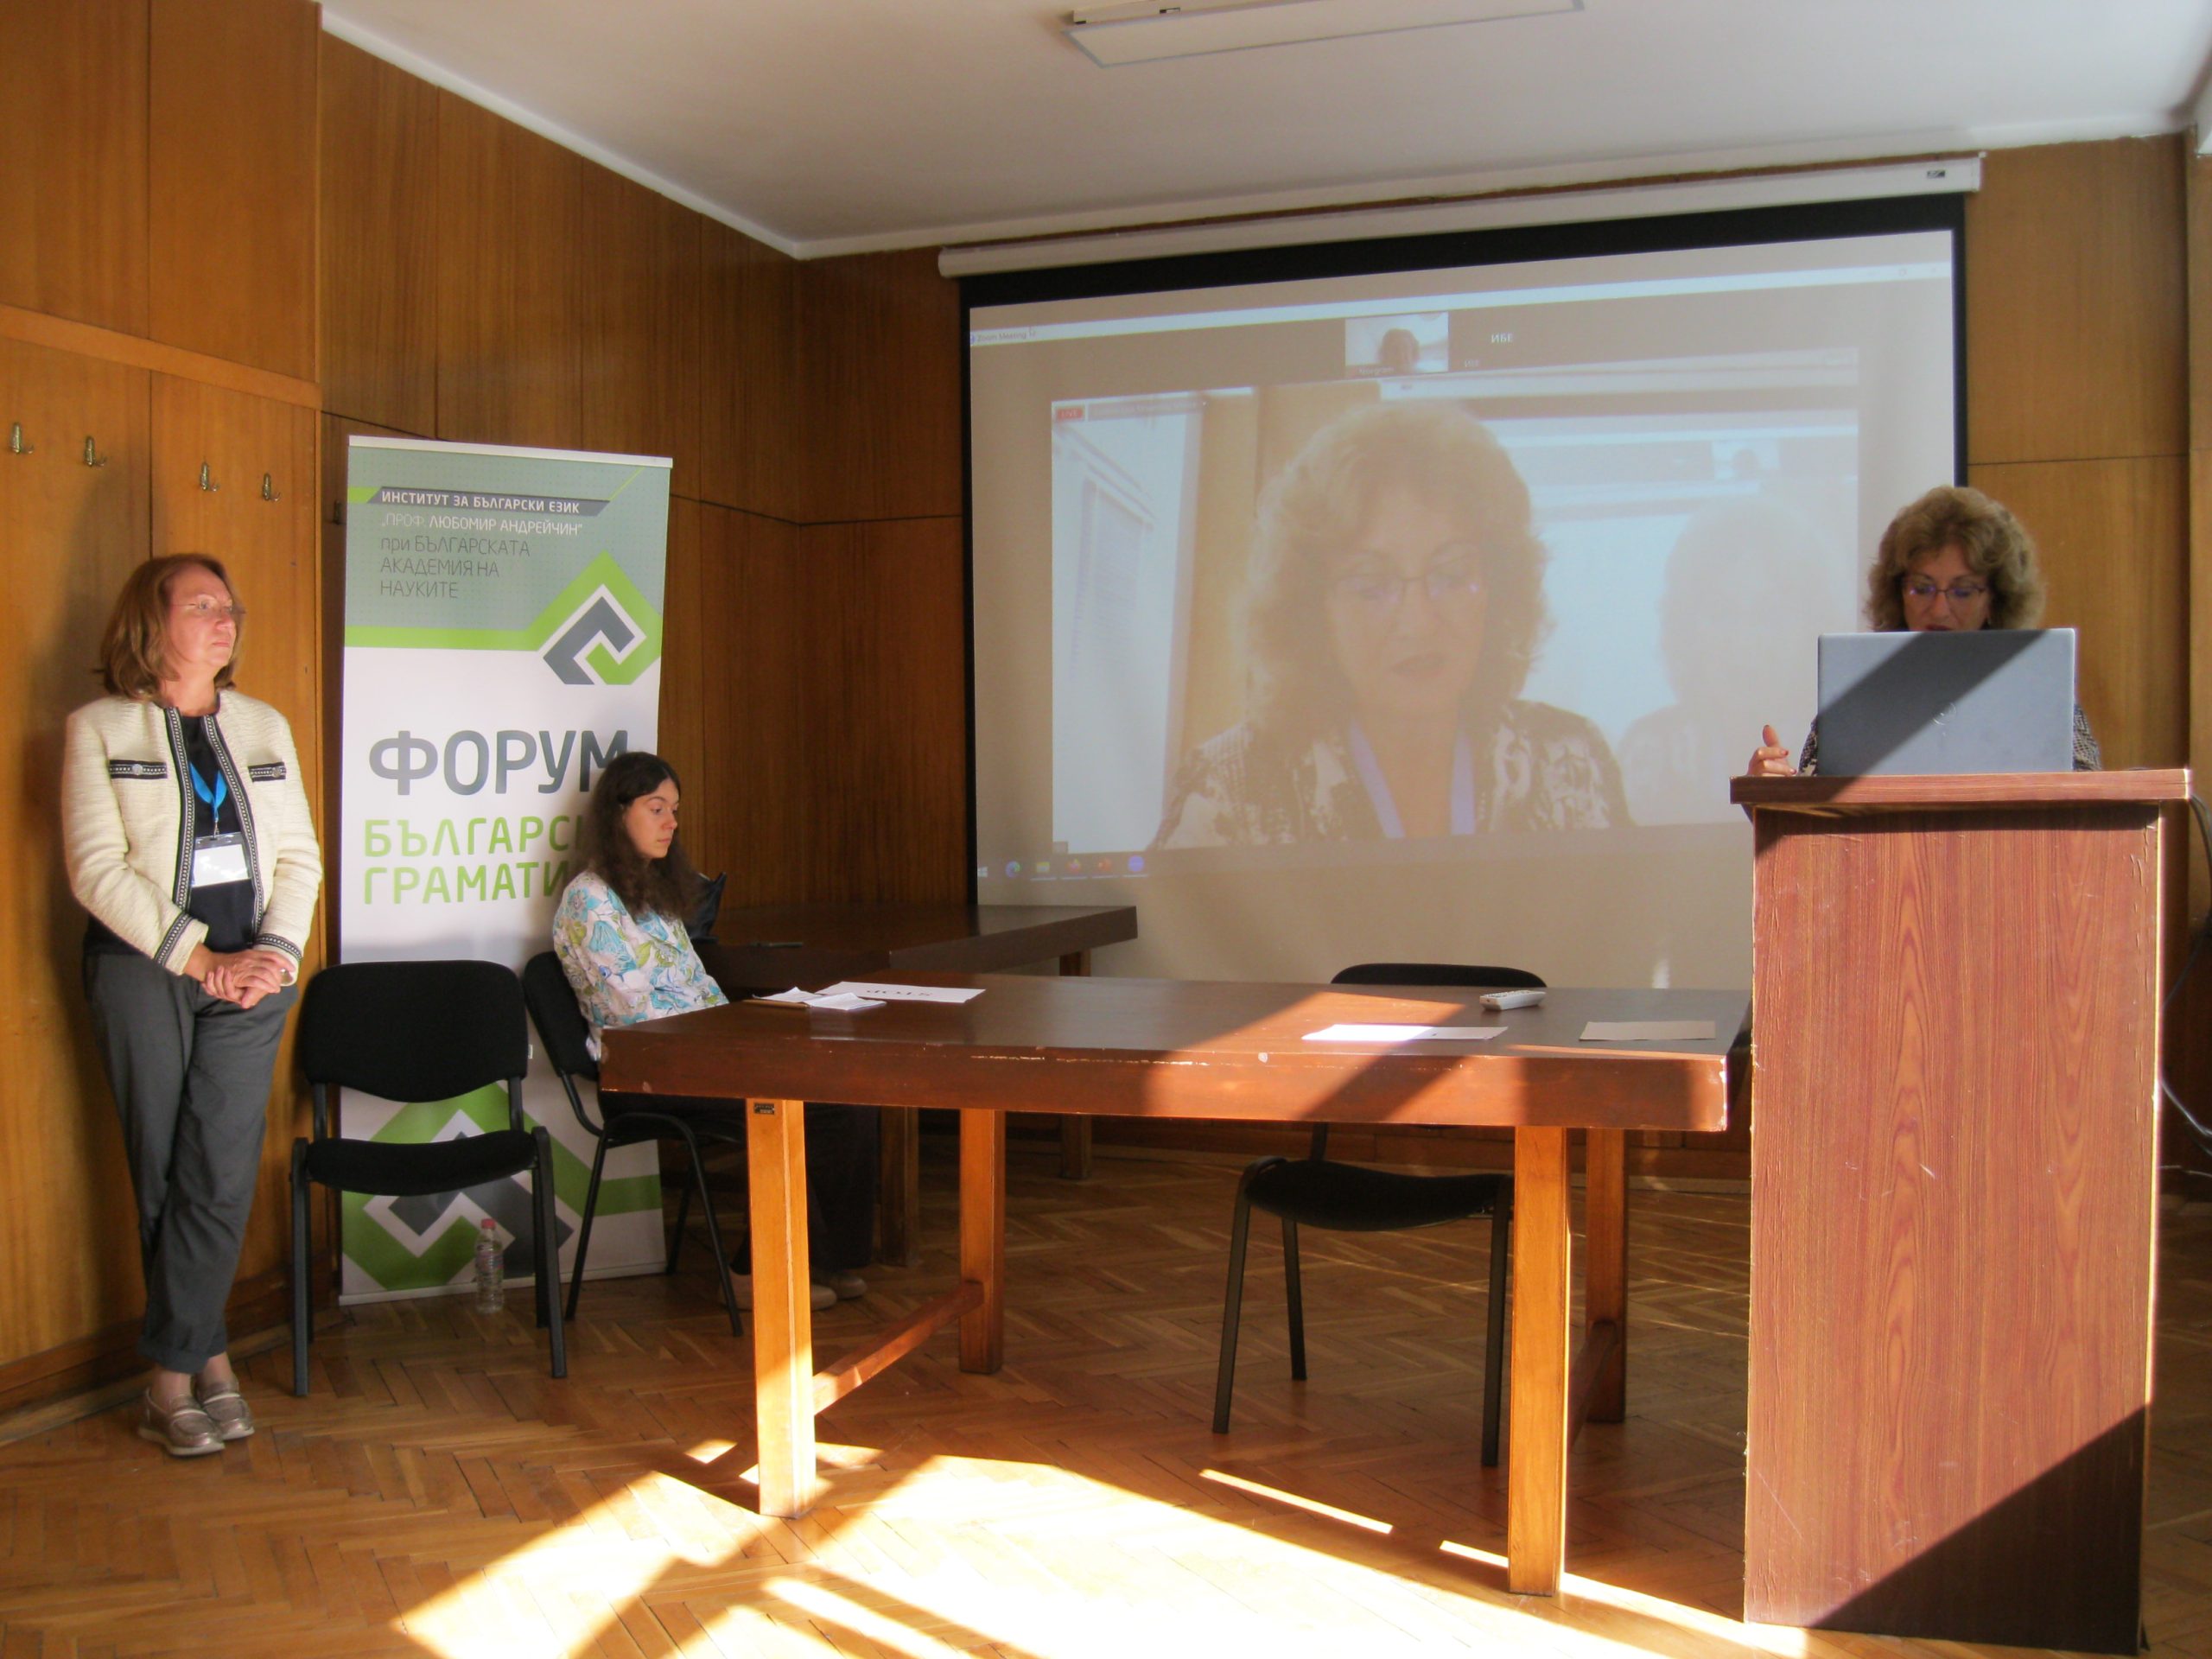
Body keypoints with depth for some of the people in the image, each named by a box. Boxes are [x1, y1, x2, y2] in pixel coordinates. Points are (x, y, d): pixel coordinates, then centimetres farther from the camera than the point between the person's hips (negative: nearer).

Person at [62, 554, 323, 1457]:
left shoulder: (264, 725, 14)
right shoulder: (98, 728, 2)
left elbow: (299, 856, 11)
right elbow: (97, 868, -7)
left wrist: (276, 949, -6)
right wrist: (196, 955, -14)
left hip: (250, 971, 3)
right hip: (140, 968, -2)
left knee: (222, 1172, -3)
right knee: (162, 1173, 3)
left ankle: (172, 1374, 6)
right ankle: (210, 1356, 14)